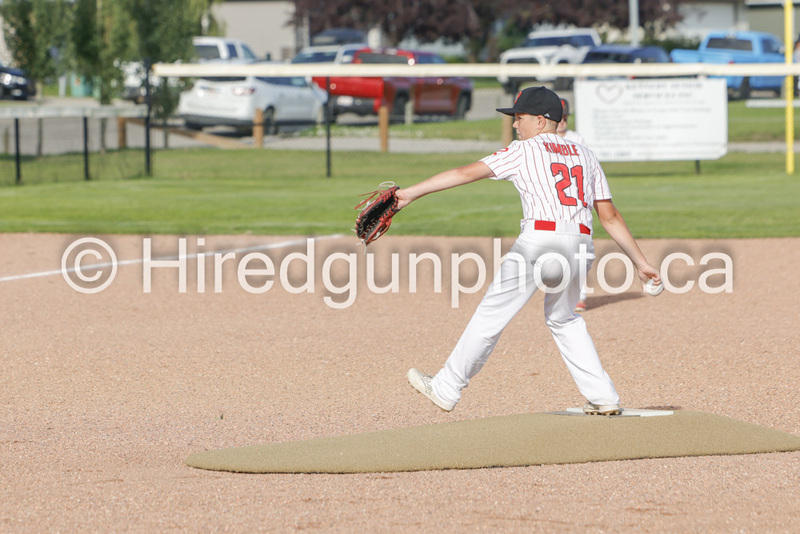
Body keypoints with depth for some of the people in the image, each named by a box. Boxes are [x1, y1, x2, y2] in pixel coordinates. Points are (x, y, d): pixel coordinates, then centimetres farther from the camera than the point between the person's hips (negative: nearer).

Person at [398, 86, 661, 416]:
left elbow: (466, 173, 1)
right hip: (581, 246, 6)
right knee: (562, 318, 24)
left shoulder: (525, 151, 7)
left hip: (540, 238, -6)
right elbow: (610, 217, 16)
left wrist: (412, 192, 2)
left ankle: (447, 389, 11)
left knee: (492, 314, 4)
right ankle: (603, 398, 17)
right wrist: (640, 262, 18)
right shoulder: (584, 155, 21)